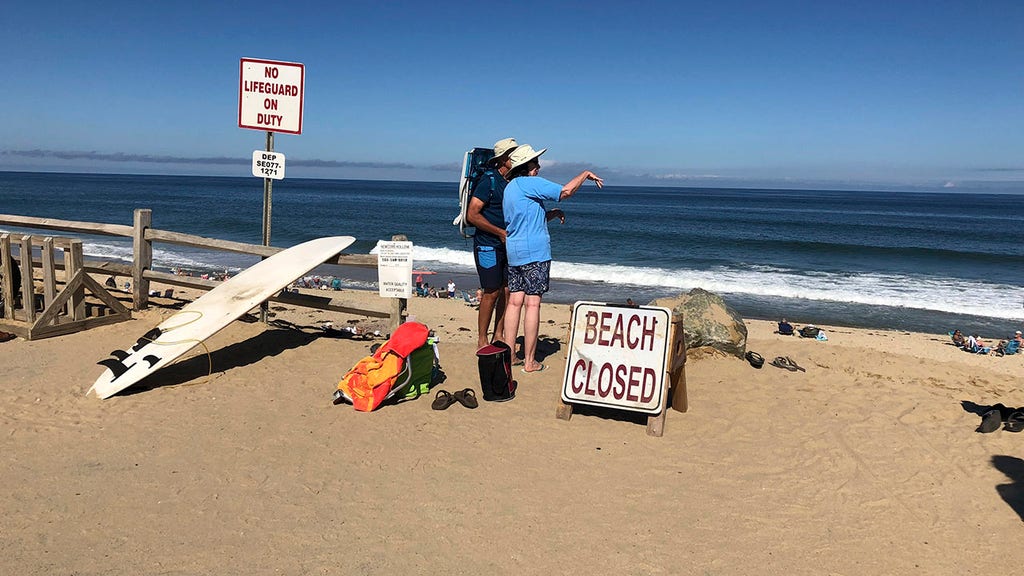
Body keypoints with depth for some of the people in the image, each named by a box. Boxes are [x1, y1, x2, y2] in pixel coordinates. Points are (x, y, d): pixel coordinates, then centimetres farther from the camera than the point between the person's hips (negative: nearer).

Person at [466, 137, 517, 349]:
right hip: (488, 246, -7)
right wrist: (501, 232, -17)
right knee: (492, 292, -5)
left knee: (508, 291, 6)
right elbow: (472, 215, -17)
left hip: (507, 245, 7)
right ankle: (482, 341, 8)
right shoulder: (489, 180, -12)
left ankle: (498, 336, 18)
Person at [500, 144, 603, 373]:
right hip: (534, 252, -9)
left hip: (513, 251, 9)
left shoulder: (510, 188, 18)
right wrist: (586, 174, 2)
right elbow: (566, 191, -12)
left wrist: (553, 213, 14)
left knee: (514, 301, 8)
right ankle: (530, 361, -1)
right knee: (532, 303, -5)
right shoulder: (529, 183, -10)